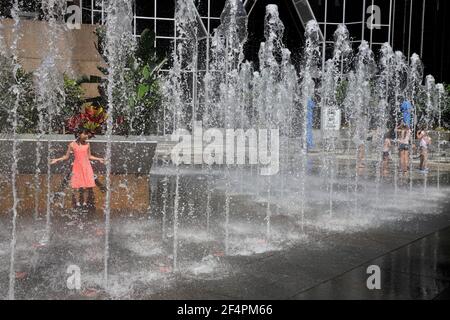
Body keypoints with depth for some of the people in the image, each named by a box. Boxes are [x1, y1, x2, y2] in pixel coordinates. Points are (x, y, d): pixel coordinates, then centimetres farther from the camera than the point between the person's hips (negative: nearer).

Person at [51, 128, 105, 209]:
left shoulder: (87, 144, 2)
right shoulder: (72, 144, -4)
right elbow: (66, 157, 5)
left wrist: (99, 159, 9)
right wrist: (57, 160, -3)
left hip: (86, 167, 1)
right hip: (77, 167, -1)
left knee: (86, 187, 0)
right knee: (77, 187, -2)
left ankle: (85, 202, 12)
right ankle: (78, 202, 12)